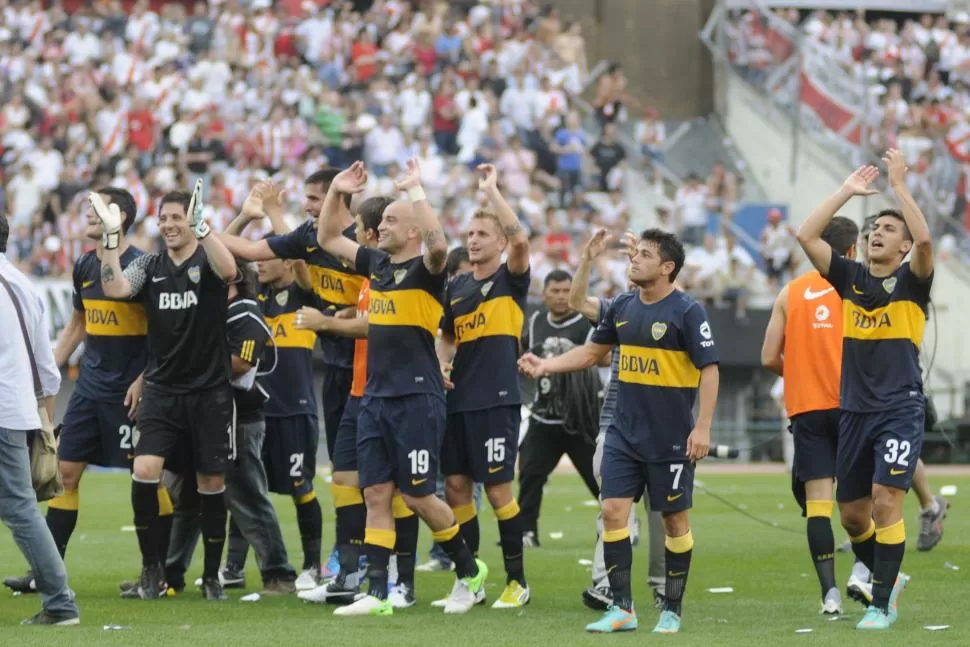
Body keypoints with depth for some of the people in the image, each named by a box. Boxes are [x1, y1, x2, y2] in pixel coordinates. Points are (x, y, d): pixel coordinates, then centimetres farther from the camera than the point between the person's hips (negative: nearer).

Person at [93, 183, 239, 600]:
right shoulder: (150, 265, 7)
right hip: (162, 390, 2)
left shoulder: (206, 261, -3)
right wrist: (111, 234, -16)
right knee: (144, 472, -14)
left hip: (210, 391, -2)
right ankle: (152, 569, -1)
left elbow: (228, 270, -27)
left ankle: (212, 575, 17)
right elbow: (114, 288, -10)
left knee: (211, 483, 4)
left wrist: (201, 226, -34)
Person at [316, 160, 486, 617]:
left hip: (416, 399, -7)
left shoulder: (425, 270, -8)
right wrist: (336, 192, 11)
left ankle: (469, 571, 17)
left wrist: (416, 191, -26)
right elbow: (327, 239, 24)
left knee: (417, 496, -4)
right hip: (375, 398, 7)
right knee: (376, 495, 2)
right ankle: (377, 593, 2)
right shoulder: (376, 264, 13)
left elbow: (438, 243, -32)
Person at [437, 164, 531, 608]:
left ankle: (517, 580, 4)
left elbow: (520, 238, -22)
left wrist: (491, 190, -19)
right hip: (459, 401, 6)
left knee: (497, 488, -6)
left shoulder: (511, 281, -2)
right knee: (456, 485, 5)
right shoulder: (456, 288, 15)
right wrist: (441, 365, 7)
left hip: (497, 400, -6)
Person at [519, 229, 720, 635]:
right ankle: (622, 609, 1)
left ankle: (672, 610, 15)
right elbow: (592, 351, 20)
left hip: (671, 439, -5)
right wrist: (545, 366, 8)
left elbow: (709, 369, -12)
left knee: (674, 519, 4)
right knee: (613, 511, -4)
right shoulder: (623, 307, 7)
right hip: (624, 432, 5)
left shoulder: (686, 311, -11)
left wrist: (703, 427, -17)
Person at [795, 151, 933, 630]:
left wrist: (899, 184, -18)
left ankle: (882, 604, -8)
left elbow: (924, 239, -22)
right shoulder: (850, 278, 9)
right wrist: (847, 191, 1)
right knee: (852, 514, 9)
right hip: (854, 410, 5)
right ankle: (888, 577, 33)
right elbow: (806, 235, 1)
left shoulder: (912, 281, -1)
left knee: (885, 500, -16)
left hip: (900, 409, -5)